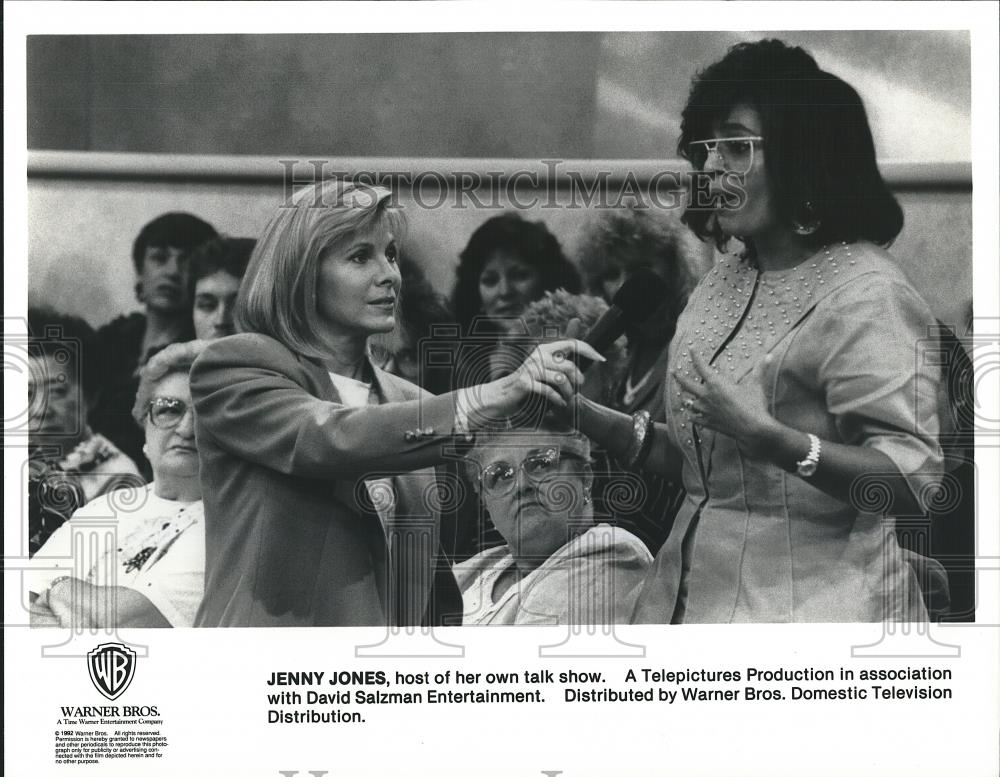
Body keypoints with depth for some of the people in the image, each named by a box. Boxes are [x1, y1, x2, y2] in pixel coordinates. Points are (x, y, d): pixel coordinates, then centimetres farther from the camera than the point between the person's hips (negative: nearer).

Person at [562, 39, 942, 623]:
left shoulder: (864, 294, -15)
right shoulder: (724, 280, 9)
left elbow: (915, 477, -22)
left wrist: (766, 437, -33)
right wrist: (585, 416, -1)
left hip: (812, 600, -7)